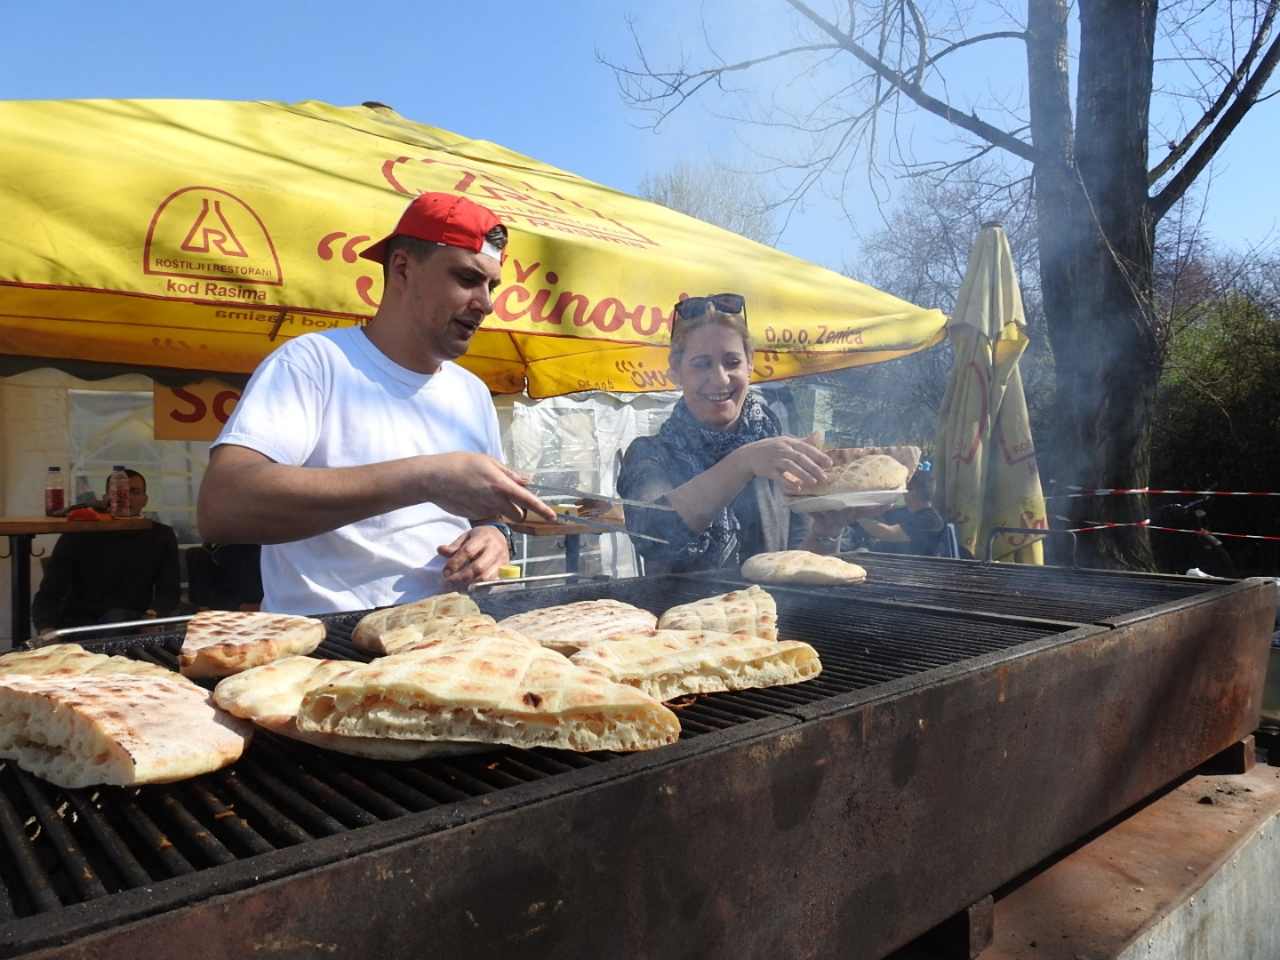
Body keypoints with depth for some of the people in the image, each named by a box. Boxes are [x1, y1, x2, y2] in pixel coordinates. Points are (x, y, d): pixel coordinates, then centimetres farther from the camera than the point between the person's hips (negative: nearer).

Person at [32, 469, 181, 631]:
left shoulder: (161, 536, 8)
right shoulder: (78, 536, 2)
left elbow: (169, 591, 1)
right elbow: (48, 593, -5)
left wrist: (153, 616, -24)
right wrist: (47, 630, -27)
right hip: (79, 622, 0)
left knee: (117, 617, -34)